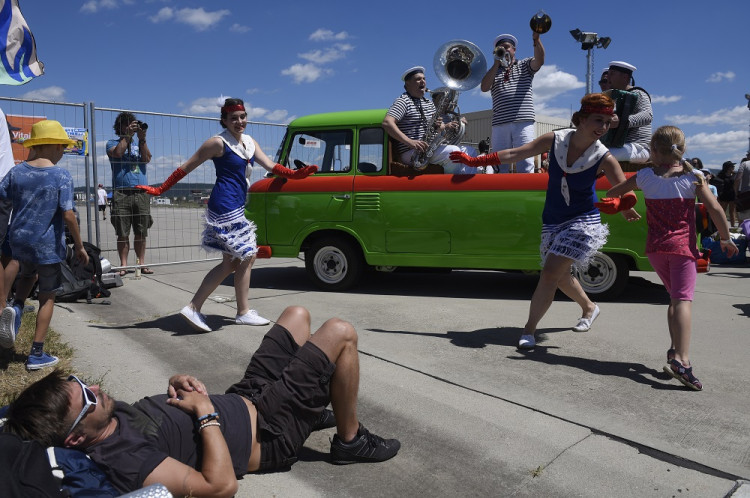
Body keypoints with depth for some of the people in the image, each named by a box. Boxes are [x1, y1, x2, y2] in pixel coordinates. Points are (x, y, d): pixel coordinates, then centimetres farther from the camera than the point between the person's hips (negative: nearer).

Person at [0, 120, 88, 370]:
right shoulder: (62, 176, -13)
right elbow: (68, 215, -18)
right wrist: (79, 246, -9)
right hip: (47, 245, -4)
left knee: (27, 274, 35)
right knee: (47, 297, 9)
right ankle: (37, 355, 13)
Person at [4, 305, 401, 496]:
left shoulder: (112, 415, -5)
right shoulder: (125, 463, -32)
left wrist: (175, 386, -6)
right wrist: (206, 413, -27)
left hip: (243, 399, 9)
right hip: (269, 431, -8)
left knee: (297, 314, 19)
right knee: (340, 333, -13)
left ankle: (315, 407, 32)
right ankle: (350, 440, 8)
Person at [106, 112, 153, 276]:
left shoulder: (140, 143, 20)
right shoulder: (112, 143, 14)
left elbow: (147, 159, 2)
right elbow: (117, 153, -8)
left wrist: (142, 138, -5)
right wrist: (128, 135, -6)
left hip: (141, 193, 2)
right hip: (121, 193, -2)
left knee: (141, 232, 3)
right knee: (123, 233, -2)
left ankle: (141, 263, 10)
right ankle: (123, 265, 3)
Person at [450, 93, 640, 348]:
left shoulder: (604, 159, -16)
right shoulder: (555, 140, -10)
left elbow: (627, 196, -16)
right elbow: (514, 153, -4)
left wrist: (623, 207, -41)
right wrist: (474, 161, -3)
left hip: (582, 222, -4)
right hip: (552, 221, 4)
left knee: (550, 272, -16)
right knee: (560, 275, 16)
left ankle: (529, 328, -2)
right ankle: (589, 307, 45)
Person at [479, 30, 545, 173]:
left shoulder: (524, 66, 18)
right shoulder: (493, 71, 20)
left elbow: (539, 60, -3)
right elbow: (484, 87, 1)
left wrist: (536, 39, -17)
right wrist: (497, 62, -1)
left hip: (523, 122, -2)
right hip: (500, 124, 2)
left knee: (526, 164, -9)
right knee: (499, 166, 0)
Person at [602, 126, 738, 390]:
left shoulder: (644, 176, 5)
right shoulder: (693, 176, 0)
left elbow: (612, 192, 15)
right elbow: (714, 208, -5)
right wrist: (726, 239, 6)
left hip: (655, 247, 3)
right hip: (683, 246, -3)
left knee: (675, 298, 19)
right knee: (683, 299, -12)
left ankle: (675, 350, 12)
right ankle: (681, 359, -27)